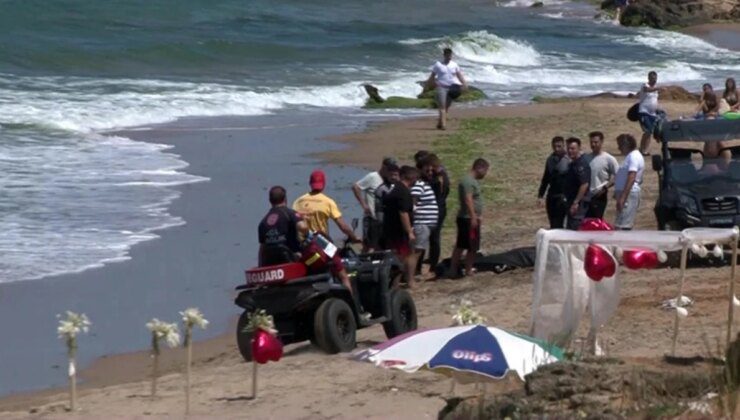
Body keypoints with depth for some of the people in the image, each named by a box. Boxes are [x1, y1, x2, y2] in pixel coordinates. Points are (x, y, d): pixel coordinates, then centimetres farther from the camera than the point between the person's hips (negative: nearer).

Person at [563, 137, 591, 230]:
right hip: (571, 200, 10)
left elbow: (584, 184, -22)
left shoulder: (582, 164, -15)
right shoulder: (571, 164, 16)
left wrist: (576, 202, -24)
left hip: (579, 202, -10)